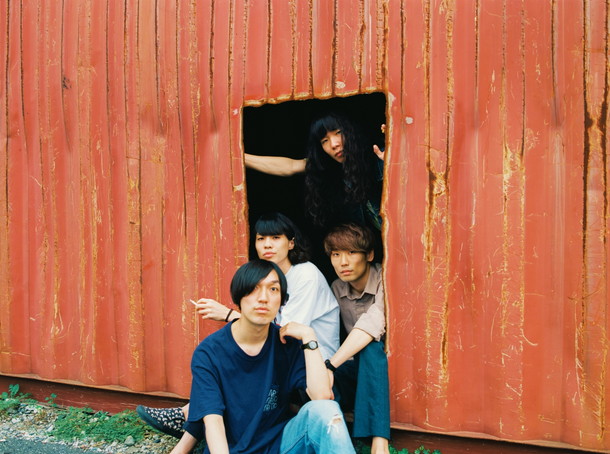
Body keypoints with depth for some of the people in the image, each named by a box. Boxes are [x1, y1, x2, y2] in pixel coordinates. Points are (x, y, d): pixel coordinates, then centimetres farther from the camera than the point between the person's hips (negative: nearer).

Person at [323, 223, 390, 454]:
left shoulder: (385, 281, -15)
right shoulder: (336, 289, 4)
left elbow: (372, 325, -32)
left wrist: (331, 365, -40)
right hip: (359, 374, 5)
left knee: (371, 347, -36)